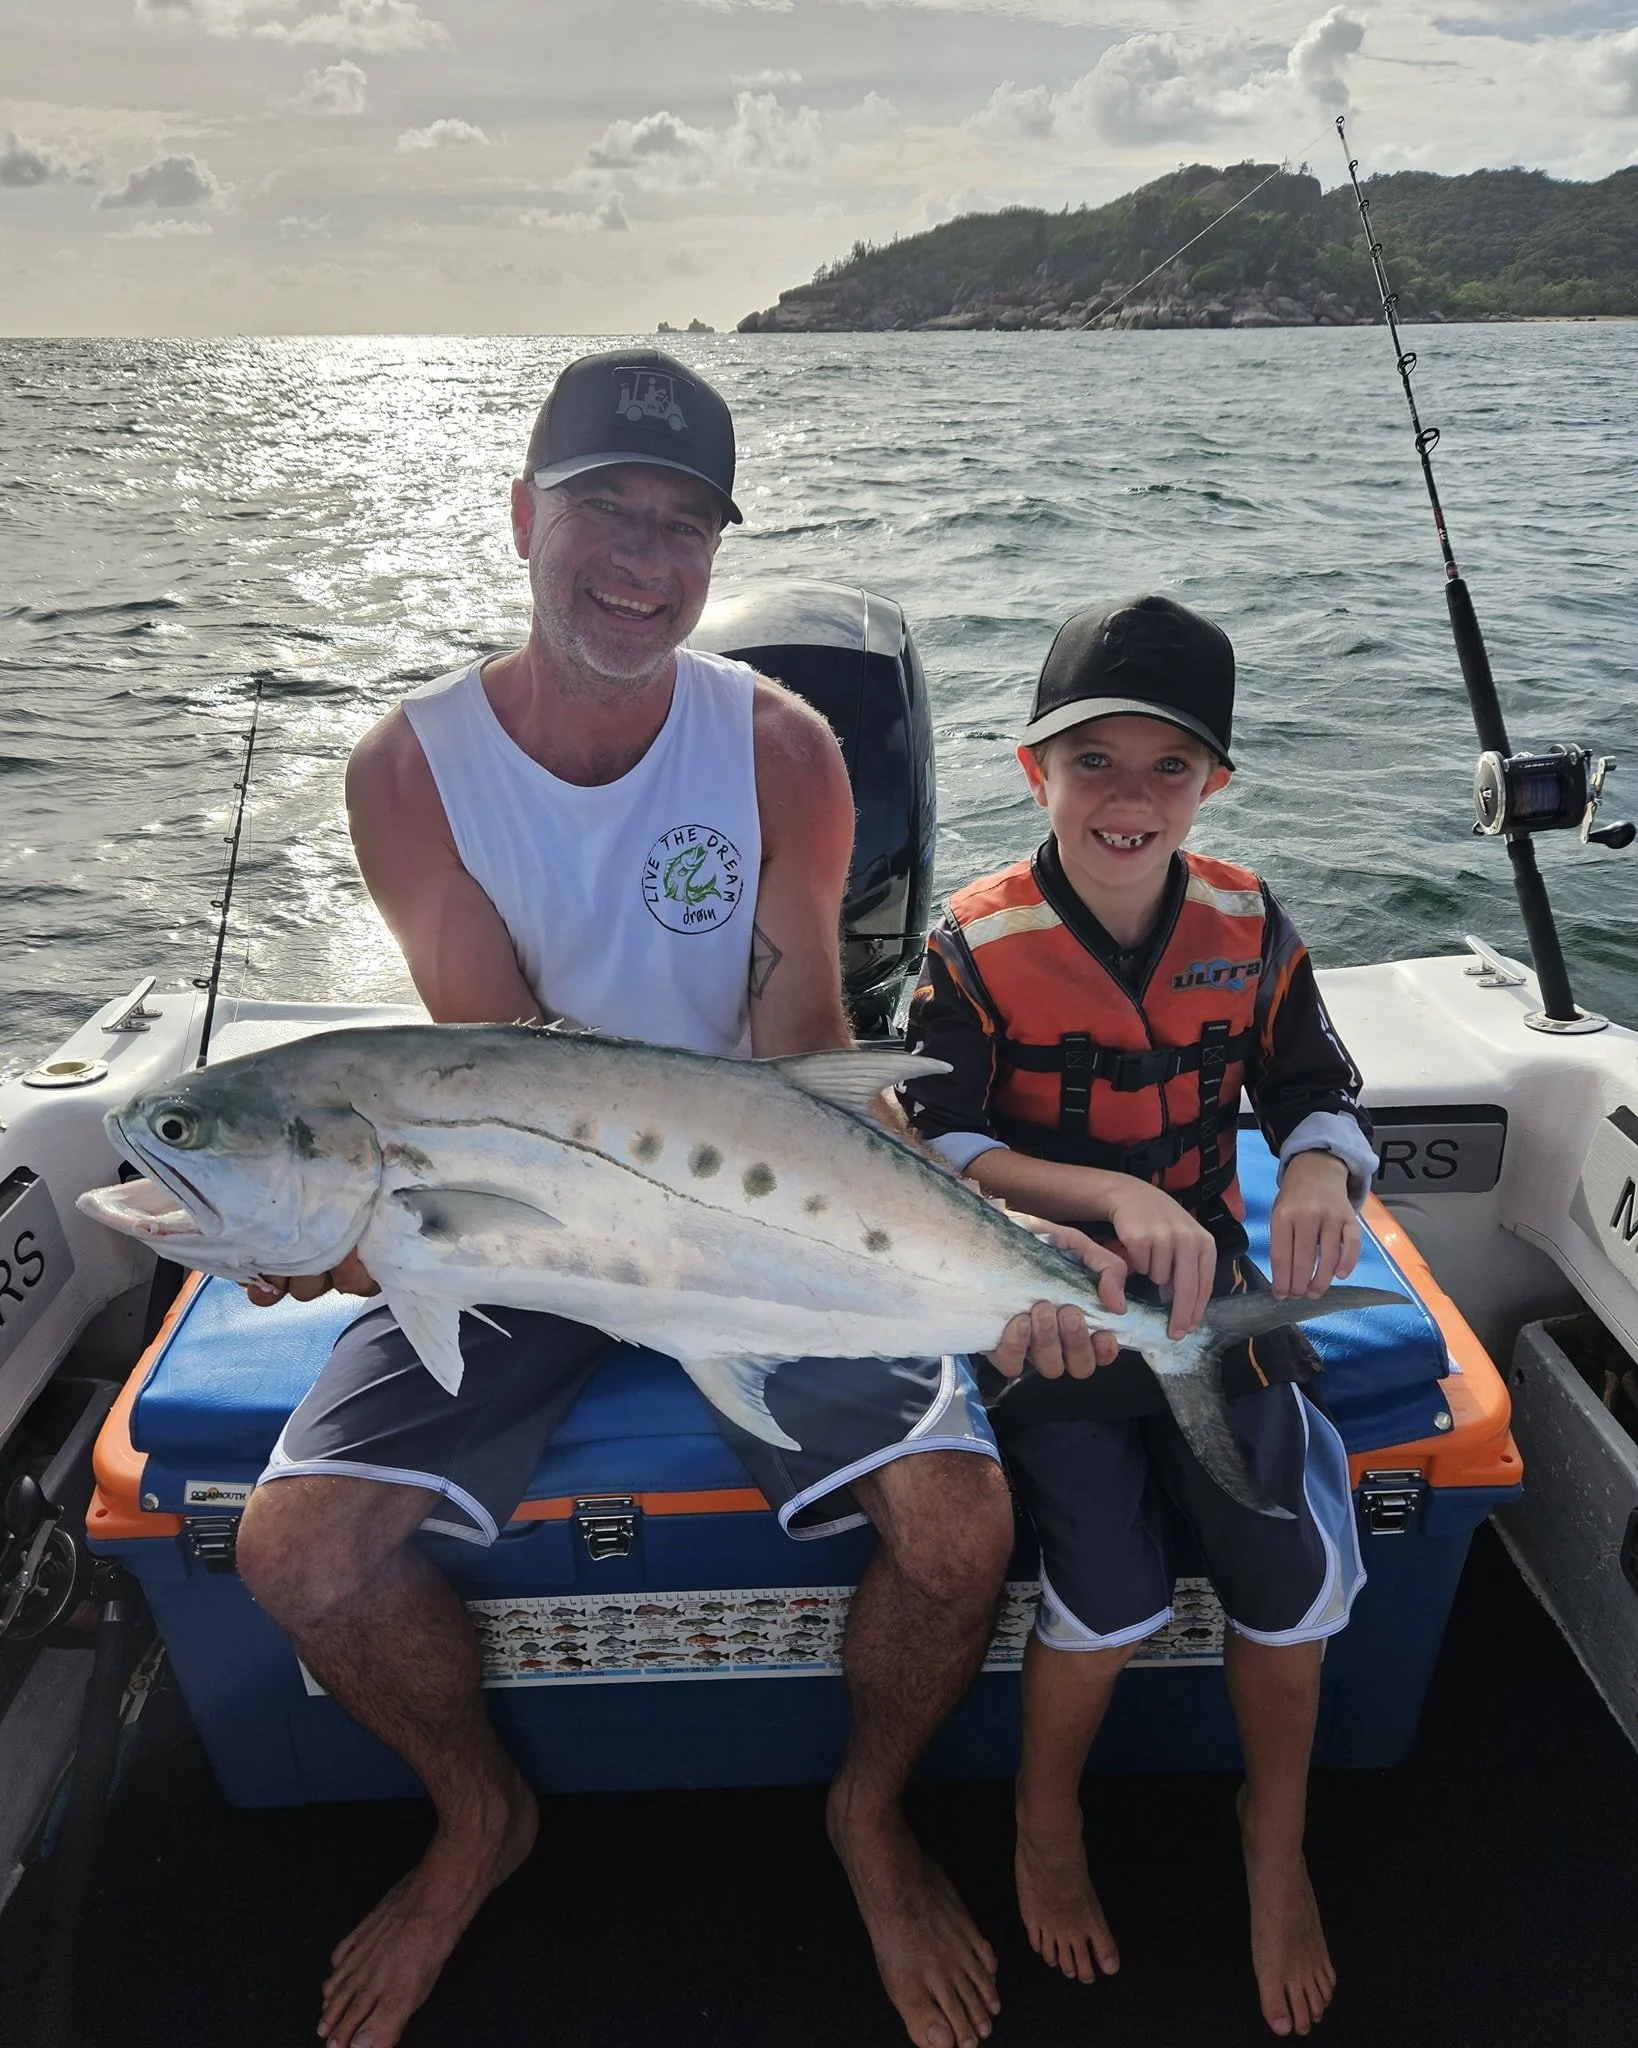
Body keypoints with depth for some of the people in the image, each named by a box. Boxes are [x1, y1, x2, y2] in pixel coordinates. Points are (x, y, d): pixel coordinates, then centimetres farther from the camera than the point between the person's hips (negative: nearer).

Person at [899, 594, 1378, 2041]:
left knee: (1294, 1576, -11)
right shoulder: (979, 945, -11)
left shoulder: (1248, 924, 0)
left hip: (1208, 1276, 3)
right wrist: (1114, 1195, -30)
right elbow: (934, 1148, -15)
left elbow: (1318, 1090, 7)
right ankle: (1047, 1819, 21)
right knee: (1114, 1595, -17)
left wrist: (1321, 1168, -18)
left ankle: (1277, 1839, 25)